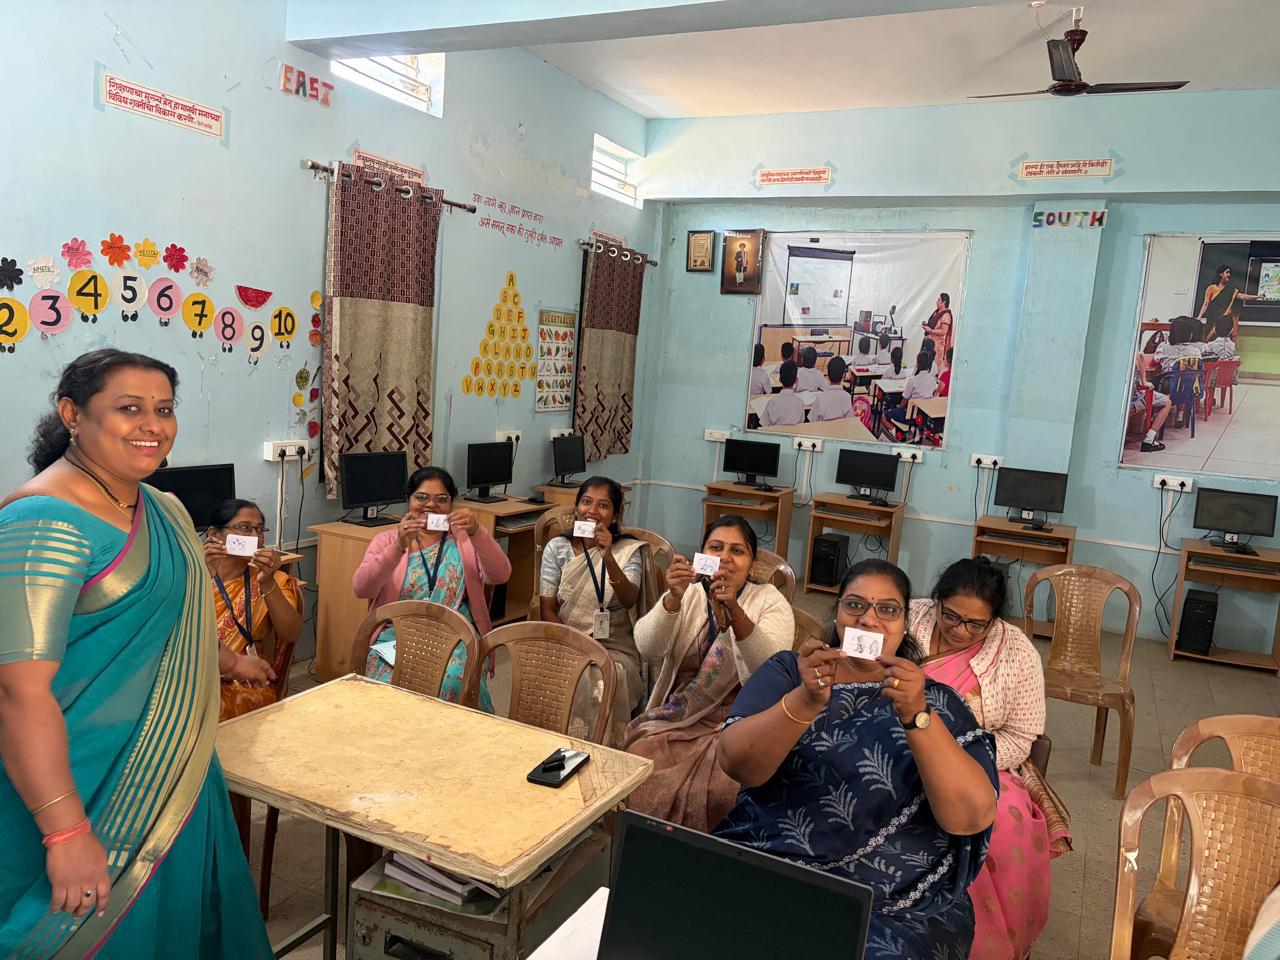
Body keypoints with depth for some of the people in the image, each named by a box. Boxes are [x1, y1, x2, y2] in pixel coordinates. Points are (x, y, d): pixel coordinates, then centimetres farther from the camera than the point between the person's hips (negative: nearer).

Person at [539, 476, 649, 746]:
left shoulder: (630, 550, 3)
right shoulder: (557, 548, 7)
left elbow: (629, 600, -16)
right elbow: (547, 610, 3)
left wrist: (608, 557, -32)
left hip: (614, 647, -1)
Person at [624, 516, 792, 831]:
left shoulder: (770, 601, 0)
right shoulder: (688, 594, 8)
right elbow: (648, 648, -9)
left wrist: (734, 610, -33)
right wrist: (673, 598, -26)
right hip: (676, 721, 3)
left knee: (716, 792, -28)